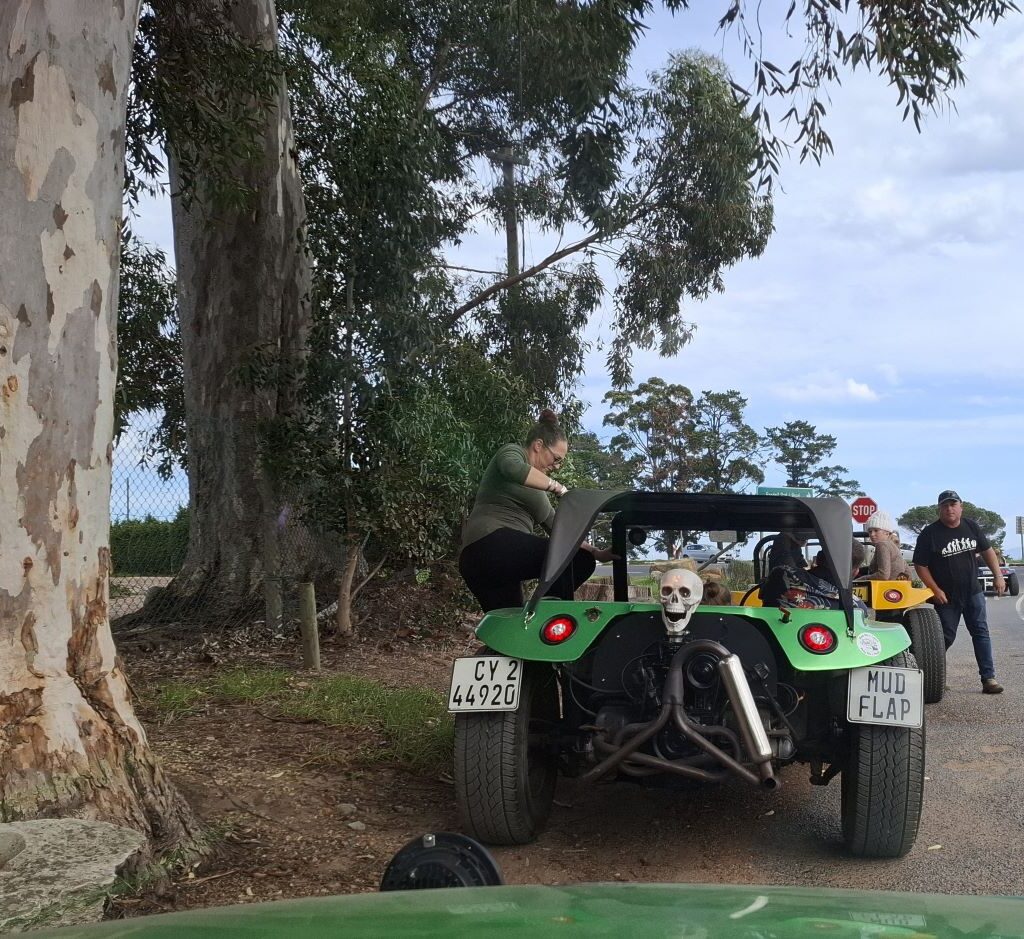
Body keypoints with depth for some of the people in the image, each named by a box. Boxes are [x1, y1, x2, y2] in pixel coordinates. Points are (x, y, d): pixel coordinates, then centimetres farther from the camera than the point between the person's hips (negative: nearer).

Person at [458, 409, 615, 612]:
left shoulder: (535, 489, 32)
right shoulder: (512, 452, 6)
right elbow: (514, 469, -22)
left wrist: (596, 552, 21)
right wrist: (559, 488, -16)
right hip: (489, 544, -11)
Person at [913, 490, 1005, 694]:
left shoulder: (971, 526, 1)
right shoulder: (929, 533, -12)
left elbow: (987, 550, 13)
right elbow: (920, 565, -10)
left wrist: (998, 576, 3)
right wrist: (935, 590, -15)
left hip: (973, 592, 4)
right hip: (946, 597, -4)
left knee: (981, 633, 1)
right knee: (945, 637, 2)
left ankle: (988, 677, 3)